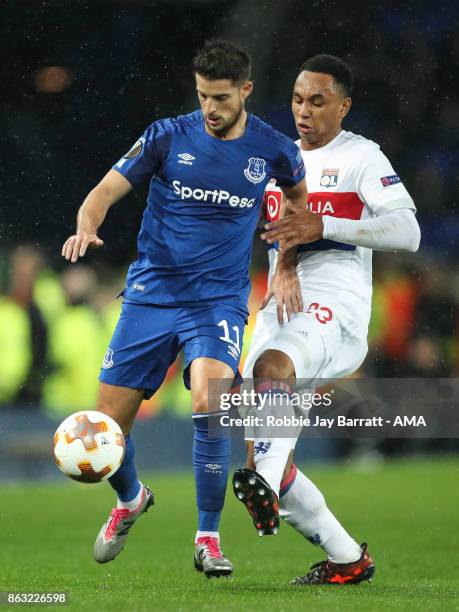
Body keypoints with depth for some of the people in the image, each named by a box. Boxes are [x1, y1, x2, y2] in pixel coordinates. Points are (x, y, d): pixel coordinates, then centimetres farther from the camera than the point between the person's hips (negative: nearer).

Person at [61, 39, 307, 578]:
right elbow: (107, 190, -3)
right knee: (108, 424, -2)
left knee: (209, 404, -28)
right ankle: (130, 500, 34)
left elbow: (299, 197, 20)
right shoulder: (167, 136, -4)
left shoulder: (273, 150, -1)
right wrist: (87, 226, -25)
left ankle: (208, 539, -11)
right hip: (151, 293, 1)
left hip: (218, 300, -1)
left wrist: (288, 267, 11)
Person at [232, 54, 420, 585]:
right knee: (261, 455, 1)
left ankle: (267, 491, -59)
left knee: (273, 363, -41)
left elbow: (407, 231, -13)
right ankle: (347, 560, 13)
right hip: (279, 312, 8)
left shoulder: (361, 157, 0)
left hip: (334, 309, -8)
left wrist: (323, 227, -20)